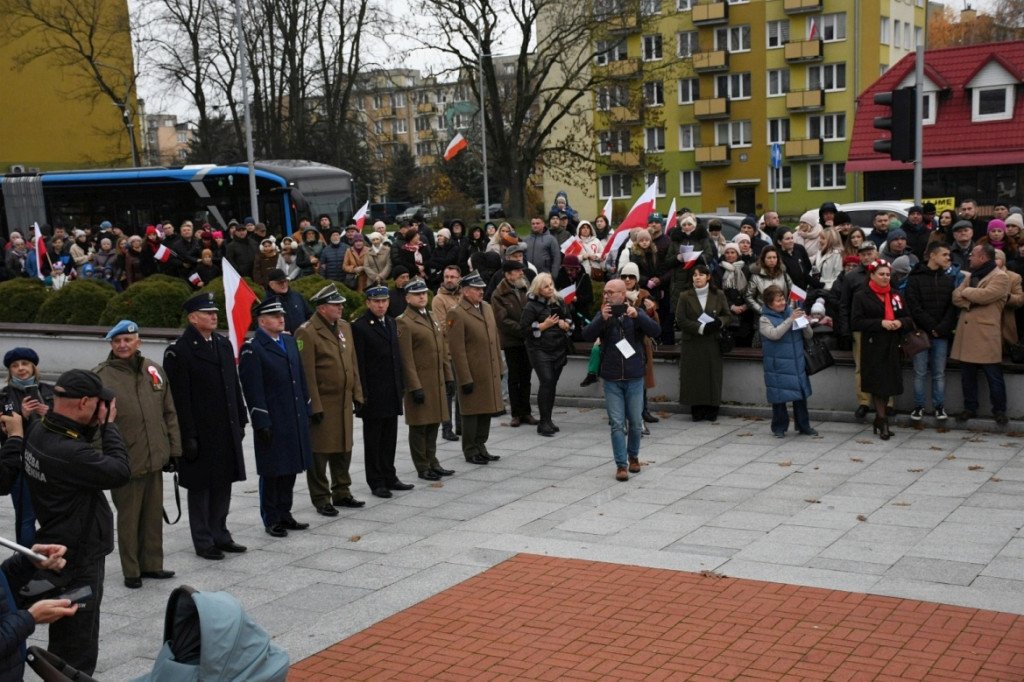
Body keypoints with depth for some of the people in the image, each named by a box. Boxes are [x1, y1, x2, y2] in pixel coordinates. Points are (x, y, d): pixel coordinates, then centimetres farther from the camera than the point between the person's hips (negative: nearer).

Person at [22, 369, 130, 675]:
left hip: (59, 549, 10)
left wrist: (94, 427, -3)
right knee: (76, 648, 2)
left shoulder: (40, 432, -1)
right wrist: (108, 425, -14)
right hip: (78, 558, -10)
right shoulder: (69, 452, -31)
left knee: (65, 639, 23)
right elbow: (120, 471, -23)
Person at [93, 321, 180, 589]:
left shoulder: (154, 370, 6)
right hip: (125, 462, -4)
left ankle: (152, 564, 26)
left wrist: (174, 447, 10)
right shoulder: (101, 376, -7)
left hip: (155, 458, 4)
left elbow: (169, 412, 12)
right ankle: (131, 571, 17)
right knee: (128, 517, 6)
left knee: (153, 515, 13)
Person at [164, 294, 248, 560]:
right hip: (200, 433, -7)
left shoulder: (223, 344, 11)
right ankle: (203, 541, 14)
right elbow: (179, 398, -14)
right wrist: (188, 436, -16)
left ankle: (220, 535, 25)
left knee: (223, 485, 14)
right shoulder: (178, 351, -12)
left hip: (227, 430, 7)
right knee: (200, 488, 4)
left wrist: (240, 421, 12)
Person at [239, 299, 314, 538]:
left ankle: (284, 514, 24)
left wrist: (307, 409, 13)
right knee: (272, 472, 3)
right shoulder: (252, 349, -10)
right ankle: (271, 520, 13)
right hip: (272, 422, -7)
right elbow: (253, 390, -14)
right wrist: (261, 422, -16)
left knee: (291, 468, 13)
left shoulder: (290, 341, 12)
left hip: (295, 419, 7)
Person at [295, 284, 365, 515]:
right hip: (322, 403, -7)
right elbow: (307, 374, -16)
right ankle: (321, 500, 12)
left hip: (344, 401, 7)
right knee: (319, 453, 2)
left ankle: (341, 493, 28)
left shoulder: (345, 327, 11)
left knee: (344, 449, 15)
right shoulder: (307, 333, -14)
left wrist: (357, 394, 11)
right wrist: (314, 406, -17)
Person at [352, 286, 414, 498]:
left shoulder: (392, 324, 13)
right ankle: (376, 482, 10)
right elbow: (359, 363, -12)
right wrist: (362, 393, -16)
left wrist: (401, 385, 12)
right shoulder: (360, 327, -9)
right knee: (373, 439, 3)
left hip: (392, 391, 7)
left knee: (390, 438, 12)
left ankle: (389, 477, 22)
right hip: (373, 392, -7)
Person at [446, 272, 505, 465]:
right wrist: (465, 379, -16)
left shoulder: (487, 307, 12)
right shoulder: (457, 314, -13)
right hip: (473, 374, -7)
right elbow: (457, 349, -15)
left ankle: (480, 447, 25)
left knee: (487, 410, 13)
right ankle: (470, 451, 14)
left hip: (490, 372, 7)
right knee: (472, 413, 3)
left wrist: (500, 368, 14)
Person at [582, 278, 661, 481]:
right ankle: (621, 464, 3)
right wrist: (602, 319, -28)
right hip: (612, 379, 0)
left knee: (635, 422, 9)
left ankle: (633, 455, 30)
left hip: (634, 377, 0)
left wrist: (637, 316, -27)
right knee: (617, 423, -2)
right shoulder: (603, 315, 3)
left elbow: (656, 331, -13)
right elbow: (587, 335, -12)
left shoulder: (637, 313, 1)